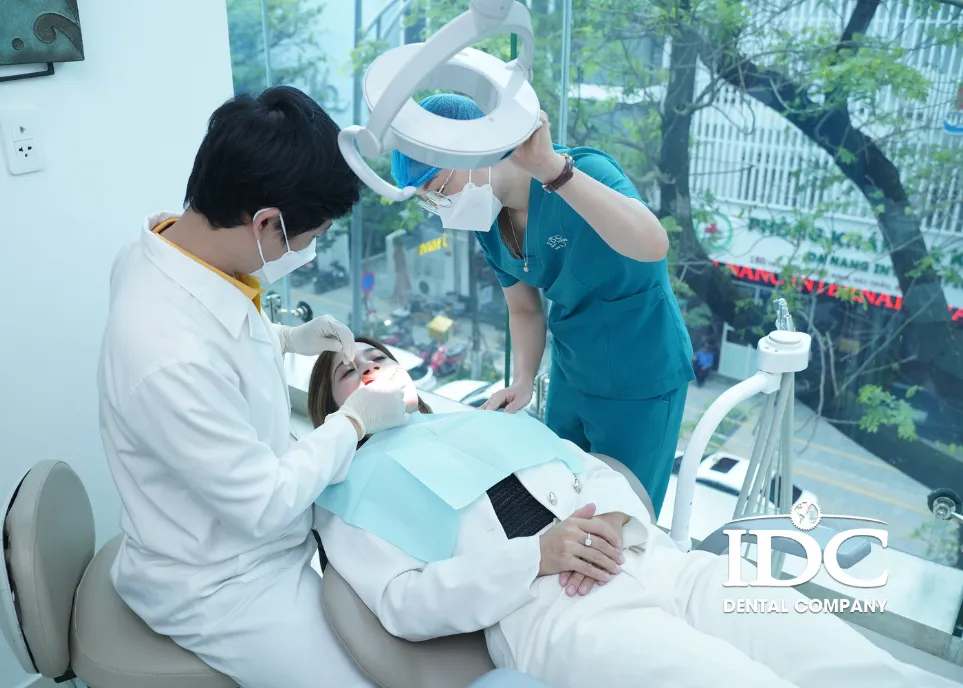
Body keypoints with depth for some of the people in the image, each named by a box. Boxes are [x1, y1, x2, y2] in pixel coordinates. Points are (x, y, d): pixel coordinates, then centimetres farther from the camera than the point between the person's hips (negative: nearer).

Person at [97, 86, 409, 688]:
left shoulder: (171, 248, -11)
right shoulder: (173, 359, -38)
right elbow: (264, 504, -26)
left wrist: (287, 339, 0)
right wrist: (354, 422, -14)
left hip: (259, 510, 9)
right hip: (222, 583, -8)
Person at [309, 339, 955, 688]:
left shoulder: (484, 420, 29)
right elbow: (402, 602, 0)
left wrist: (613, 520, -1)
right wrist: (537, 556, -12)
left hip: (659, 561, 6)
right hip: (548, 612, -5)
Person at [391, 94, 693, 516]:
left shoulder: (583, 170, -24)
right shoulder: (488, 223, -2)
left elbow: (652, 245, -42)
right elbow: (524, 309, 8)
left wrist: (552, 168, -48)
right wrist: (523, 381, -8)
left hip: (641, 380, -6)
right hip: (570, 374, 6)